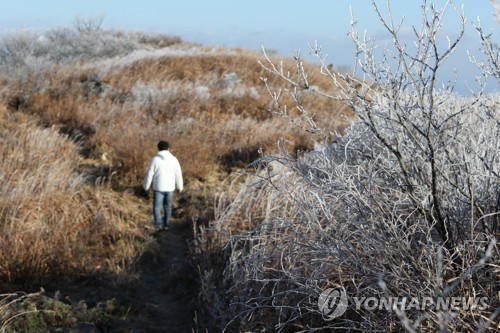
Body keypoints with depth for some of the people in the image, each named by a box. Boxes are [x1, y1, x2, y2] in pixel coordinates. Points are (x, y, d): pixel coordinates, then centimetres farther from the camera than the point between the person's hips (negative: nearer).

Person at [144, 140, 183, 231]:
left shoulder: (155, 159, -8)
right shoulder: (173, 159, -2)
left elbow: (149, 174, -5)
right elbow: (178, 175, 2)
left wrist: (146, 186, 6)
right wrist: (180, 186, 14)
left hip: (158, 187, -2)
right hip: (170, 187, 2)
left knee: (157, 206, 3)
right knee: (168, 206, 16)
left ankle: (158, 224, -13)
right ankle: (166, 224, 21)